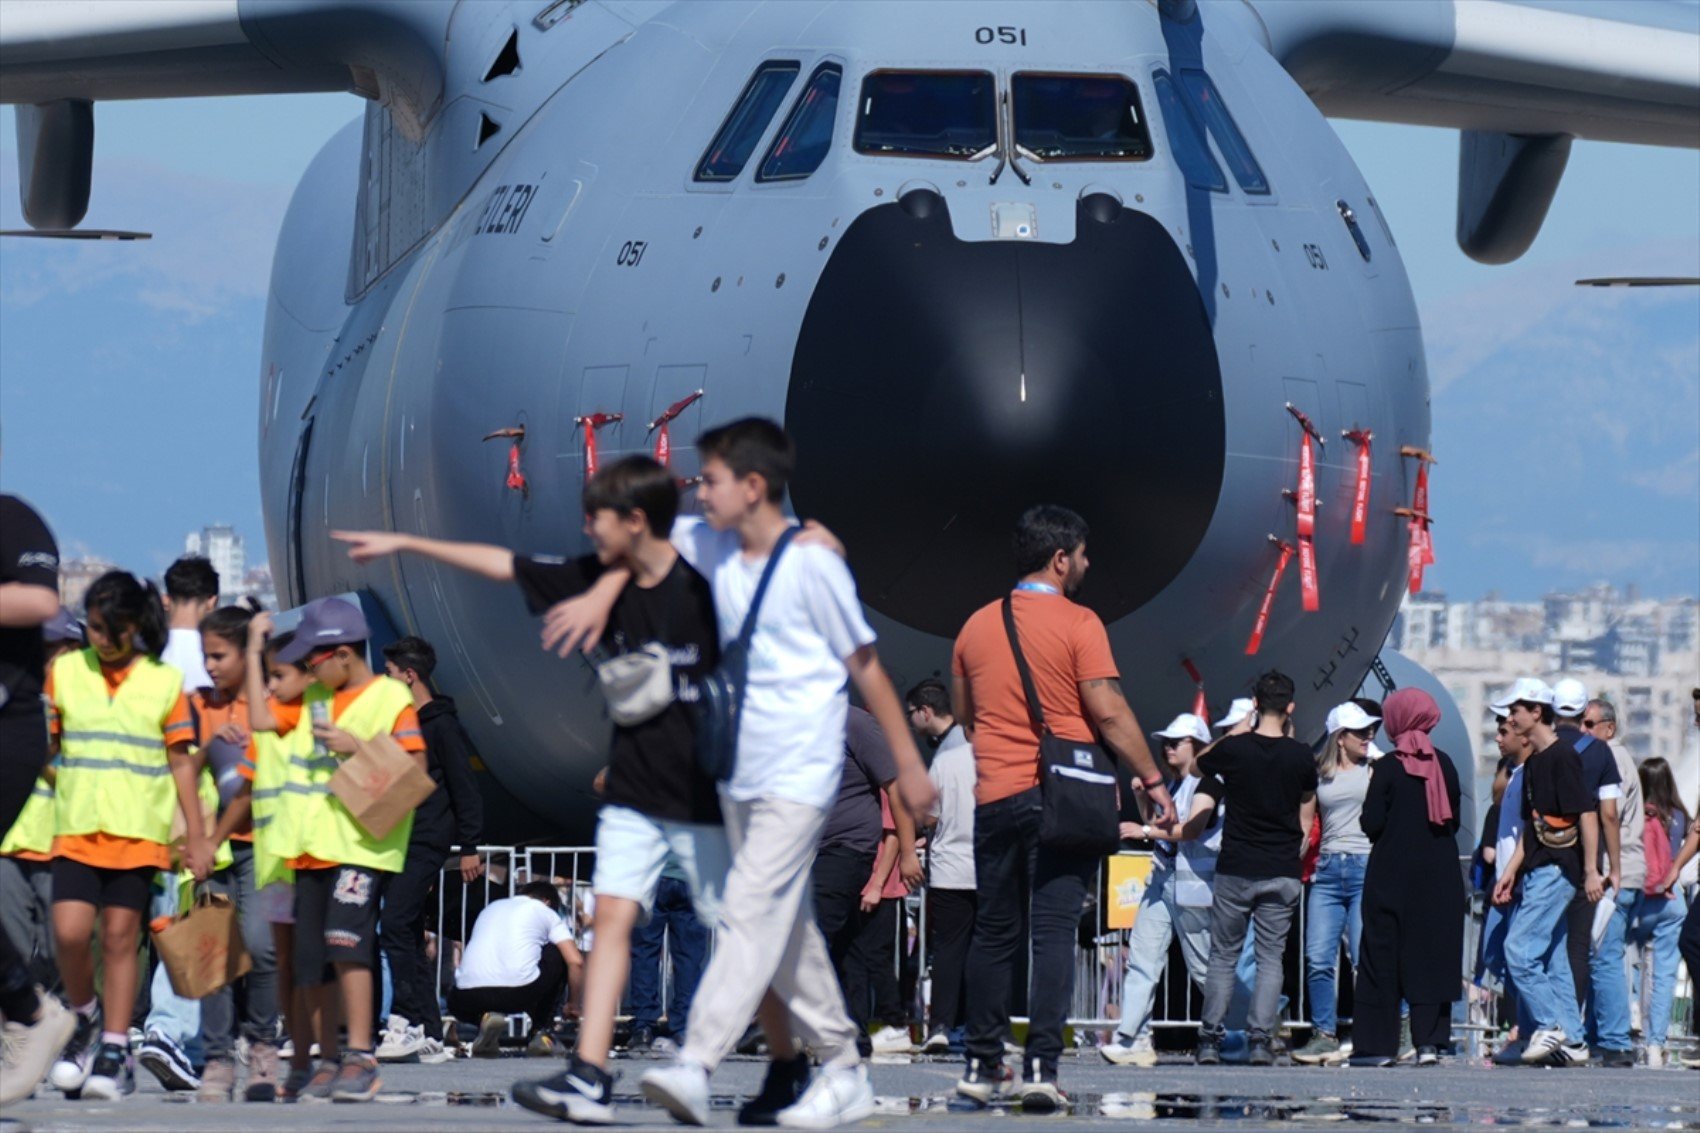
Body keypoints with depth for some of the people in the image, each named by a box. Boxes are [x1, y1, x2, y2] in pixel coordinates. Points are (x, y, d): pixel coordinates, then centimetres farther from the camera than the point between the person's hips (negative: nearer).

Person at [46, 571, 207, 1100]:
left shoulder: (164, 680, 3)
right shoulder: (65, 672, 5)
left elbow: (181, 761, 6)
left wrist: (197, 834, 4)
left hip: (138, 831, -1)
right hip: (76, 828, 1)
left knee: (120, 937, 0)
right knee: (70, 932, -12)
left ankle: (115, 1052, 7)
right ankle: (88, 1021, 14)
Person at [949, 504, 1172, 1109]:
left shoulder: (977, 625, 8)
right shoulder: (1077, 624, -8)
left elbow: (963, 714, 19)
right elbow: (1109, 712, -12)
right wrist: (1153, 780, -4)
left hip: (994, 795, 4)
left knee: (994, 929, 12)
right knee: (1054, 929, -5)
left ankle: (982, 1064, 15)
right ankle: (1041, 1065, -12)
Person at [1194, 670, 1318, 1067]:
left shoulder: (1232, 749, -6)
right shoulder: (1300, 757, -1)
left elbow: (1196, 766, 16)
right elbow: (1306, 818, 10)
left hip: (1235, 870, -1)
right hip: (1283, 872, 1)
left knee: (1222, 957, 8)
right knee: (1271, 958, 4)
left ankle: (1210, 1039, 5)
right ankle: (1261, 1039, -5)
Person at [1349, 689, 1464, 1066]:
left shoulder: (1387, 768, -9)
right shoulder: (1444, 765, 3)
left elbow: (1371, 824, -11)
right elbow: (1454, 819, 9)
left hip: (1393, 876, -4)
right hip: (1439, 876, 4)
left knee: (1382, 955, 2)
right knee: (1432, 954, 6)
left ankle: (1379, 1044, 1)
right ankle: (1430, 1040, 1)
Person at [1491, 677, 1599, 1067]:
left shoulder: (1562, 757, -11)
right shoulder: (1533, 762, 17)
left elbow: (1587, 813, -16)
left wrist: (1591, 871, -19)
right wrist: (1510, 872, 20)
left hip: (1558, 870, -10)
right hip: (1539, 870, 10)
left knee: (1519, 950, -14)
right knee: (1552, 959, 7)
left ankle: (1551, 1026, -11)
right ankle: (1572, 1042, 8)